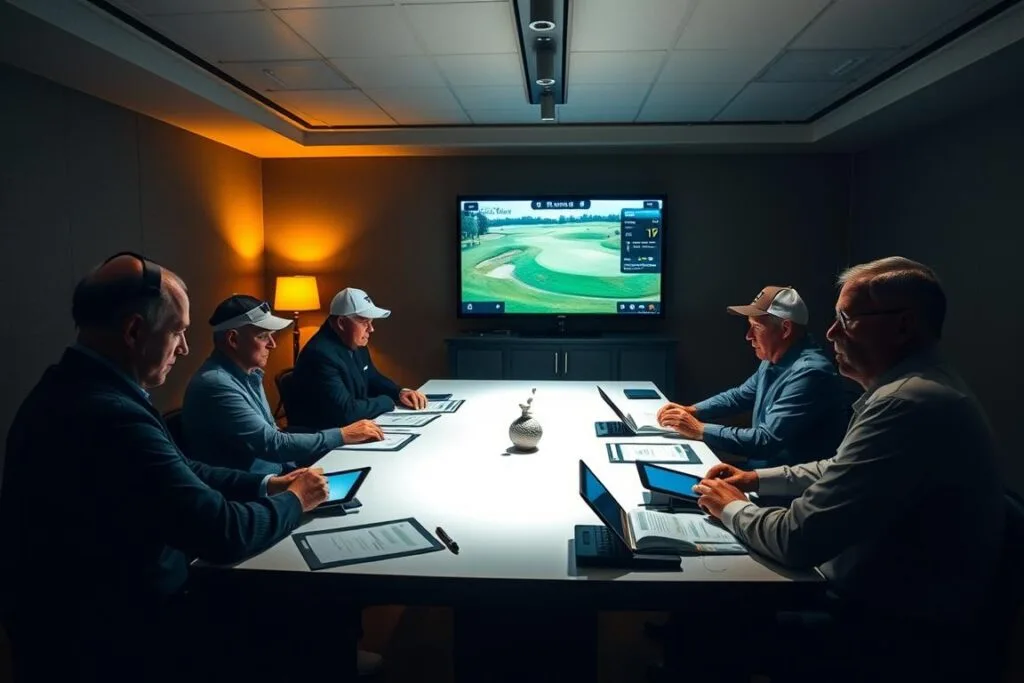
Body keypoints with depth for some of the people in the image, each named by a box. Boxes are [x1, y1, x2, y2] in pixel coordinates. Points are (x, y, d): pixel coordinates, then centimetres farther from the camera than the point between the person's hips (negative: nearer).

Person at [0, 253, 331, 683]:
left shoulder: (74, 388, 1)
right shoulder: (112, 417, -31)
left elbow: (177, 471, 9)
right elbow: (223, 534, -28)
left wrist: (264, 485, 3)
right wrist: (295, 501, -10)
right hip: (113, 642, -9)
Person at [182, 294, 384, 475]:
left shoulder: (249, 373, 9)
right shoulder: (216, 384, -20)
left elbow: (272, 436, 9)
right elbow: (273, 444, -22)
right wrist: (342, 435, -17)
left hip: (276, 474, 8)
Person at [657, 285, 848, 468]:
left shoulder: (809, 372, -25)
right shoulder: (773, 361, 6)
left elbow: (766, 440, -28)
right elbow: (740, 395, 20)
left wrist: (700, 430, -23)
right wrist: (691, 410, 4)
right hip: (761, 467, 8)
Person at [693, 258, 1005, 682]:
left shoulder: (906, 404, -30)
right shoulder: (916, 385, 6)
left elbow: (799, 540, -29)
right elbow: (841, 470, 21)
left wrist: (732, 508, -10)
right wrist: (757, 479, 10)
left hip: (897, 635, -9)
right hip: (890, 603, 9)